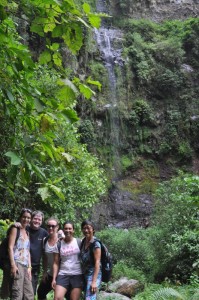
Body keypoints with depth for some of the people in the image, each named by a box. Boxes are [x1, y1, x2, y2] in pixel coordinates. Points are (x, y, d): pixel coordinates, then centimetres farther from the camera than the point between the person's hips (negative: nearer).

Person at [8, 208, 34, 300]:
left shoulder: (27, 233, 23)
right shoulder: (15, 228, 2)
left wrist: (29, 267, 11)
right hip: (17, 264, -8)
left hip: (25, 266, 8)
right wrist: (13, 265, -18)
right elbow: (10, 247, -8)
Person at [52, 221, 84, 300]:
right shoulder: (59, 244, 6)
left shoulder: (79, 242, 2)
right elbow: (56, 263, 6)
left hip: (77, 275, -1)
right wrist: (54, 278, -1)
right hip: (63, 275, 1)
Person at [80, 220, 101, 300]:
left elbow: (97, 262, -18)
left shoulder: (95, 244, -14)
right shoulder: (83, 241, 7)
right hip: (85, 275, 8)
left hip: (93, 275, -8)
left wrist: (94, 281, -24)